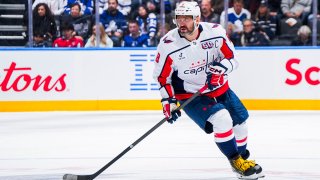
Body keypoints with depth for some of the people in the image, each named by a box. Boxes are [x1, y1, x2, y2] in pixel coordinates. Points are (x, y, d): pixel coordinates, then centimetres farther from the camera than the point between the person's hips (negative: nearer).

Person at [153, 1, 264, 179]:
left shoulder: (216, 32, -16)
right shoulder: (168, 45, -19)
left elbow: (232, 57, -6)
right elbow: (163, 77, -7)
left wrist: (222, 66, -27)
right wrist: (169, 101, -14)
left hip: (219, 88, 4)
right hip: (189, 95, -4)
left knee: (240, 121, 13)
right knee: (221, 119, -25)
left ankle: (244, 158, 40)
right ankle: (235, 160, -6)